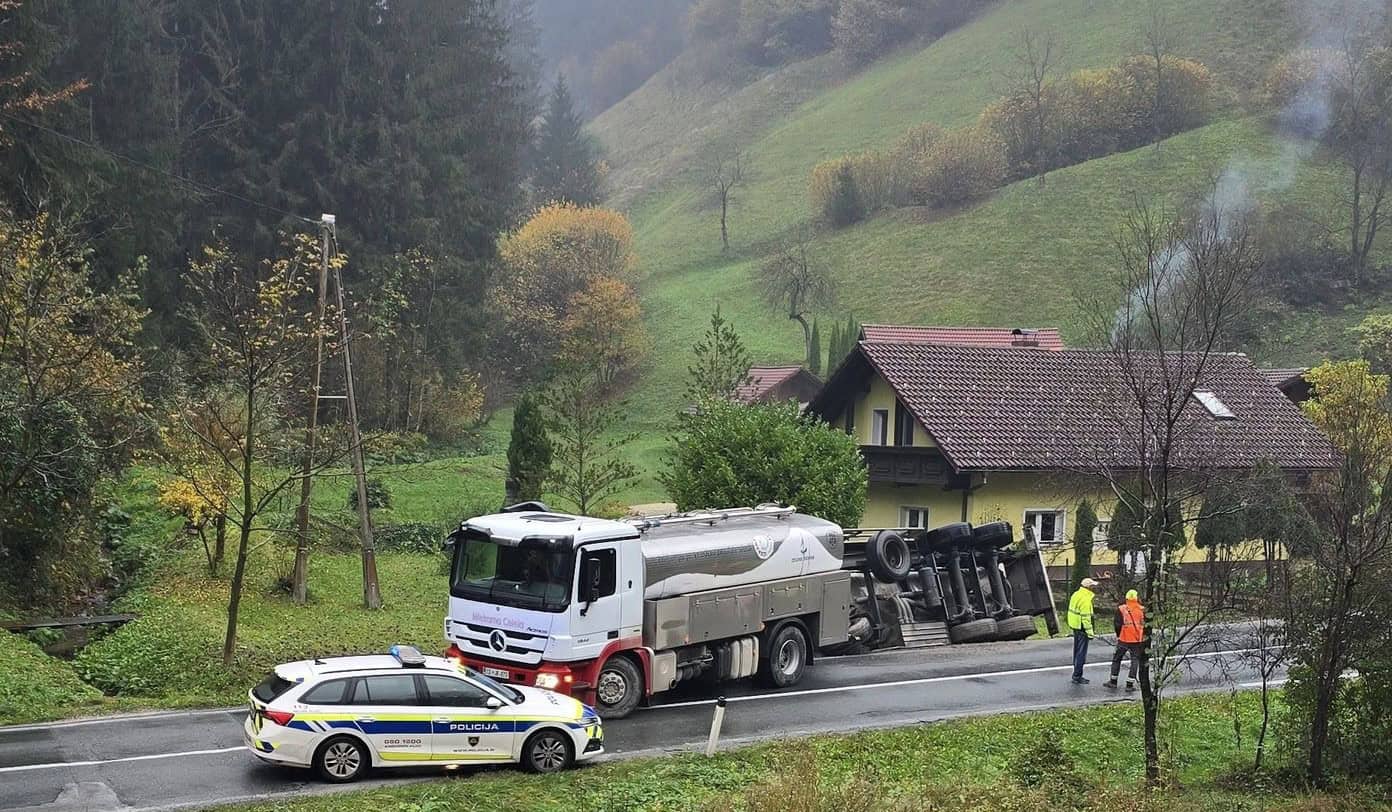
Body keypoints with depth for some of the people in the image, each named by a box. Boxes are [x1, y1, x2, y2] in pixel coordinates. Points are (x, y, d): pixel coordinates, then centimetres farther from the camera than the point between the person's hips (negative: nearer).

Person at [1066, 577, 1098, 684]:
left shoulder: (1076, 595, 10)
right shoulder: (1085, 599, -21)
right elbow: (1086, 618, -23)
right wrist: (1090, 632, -19)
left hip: (1074, 626, 10)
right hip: (1082, 628, -10)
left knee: (1077, 651, 17)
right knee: (1081, 652, -3)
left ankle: (1077, 674, 27)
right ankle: (1077, 676, -1)